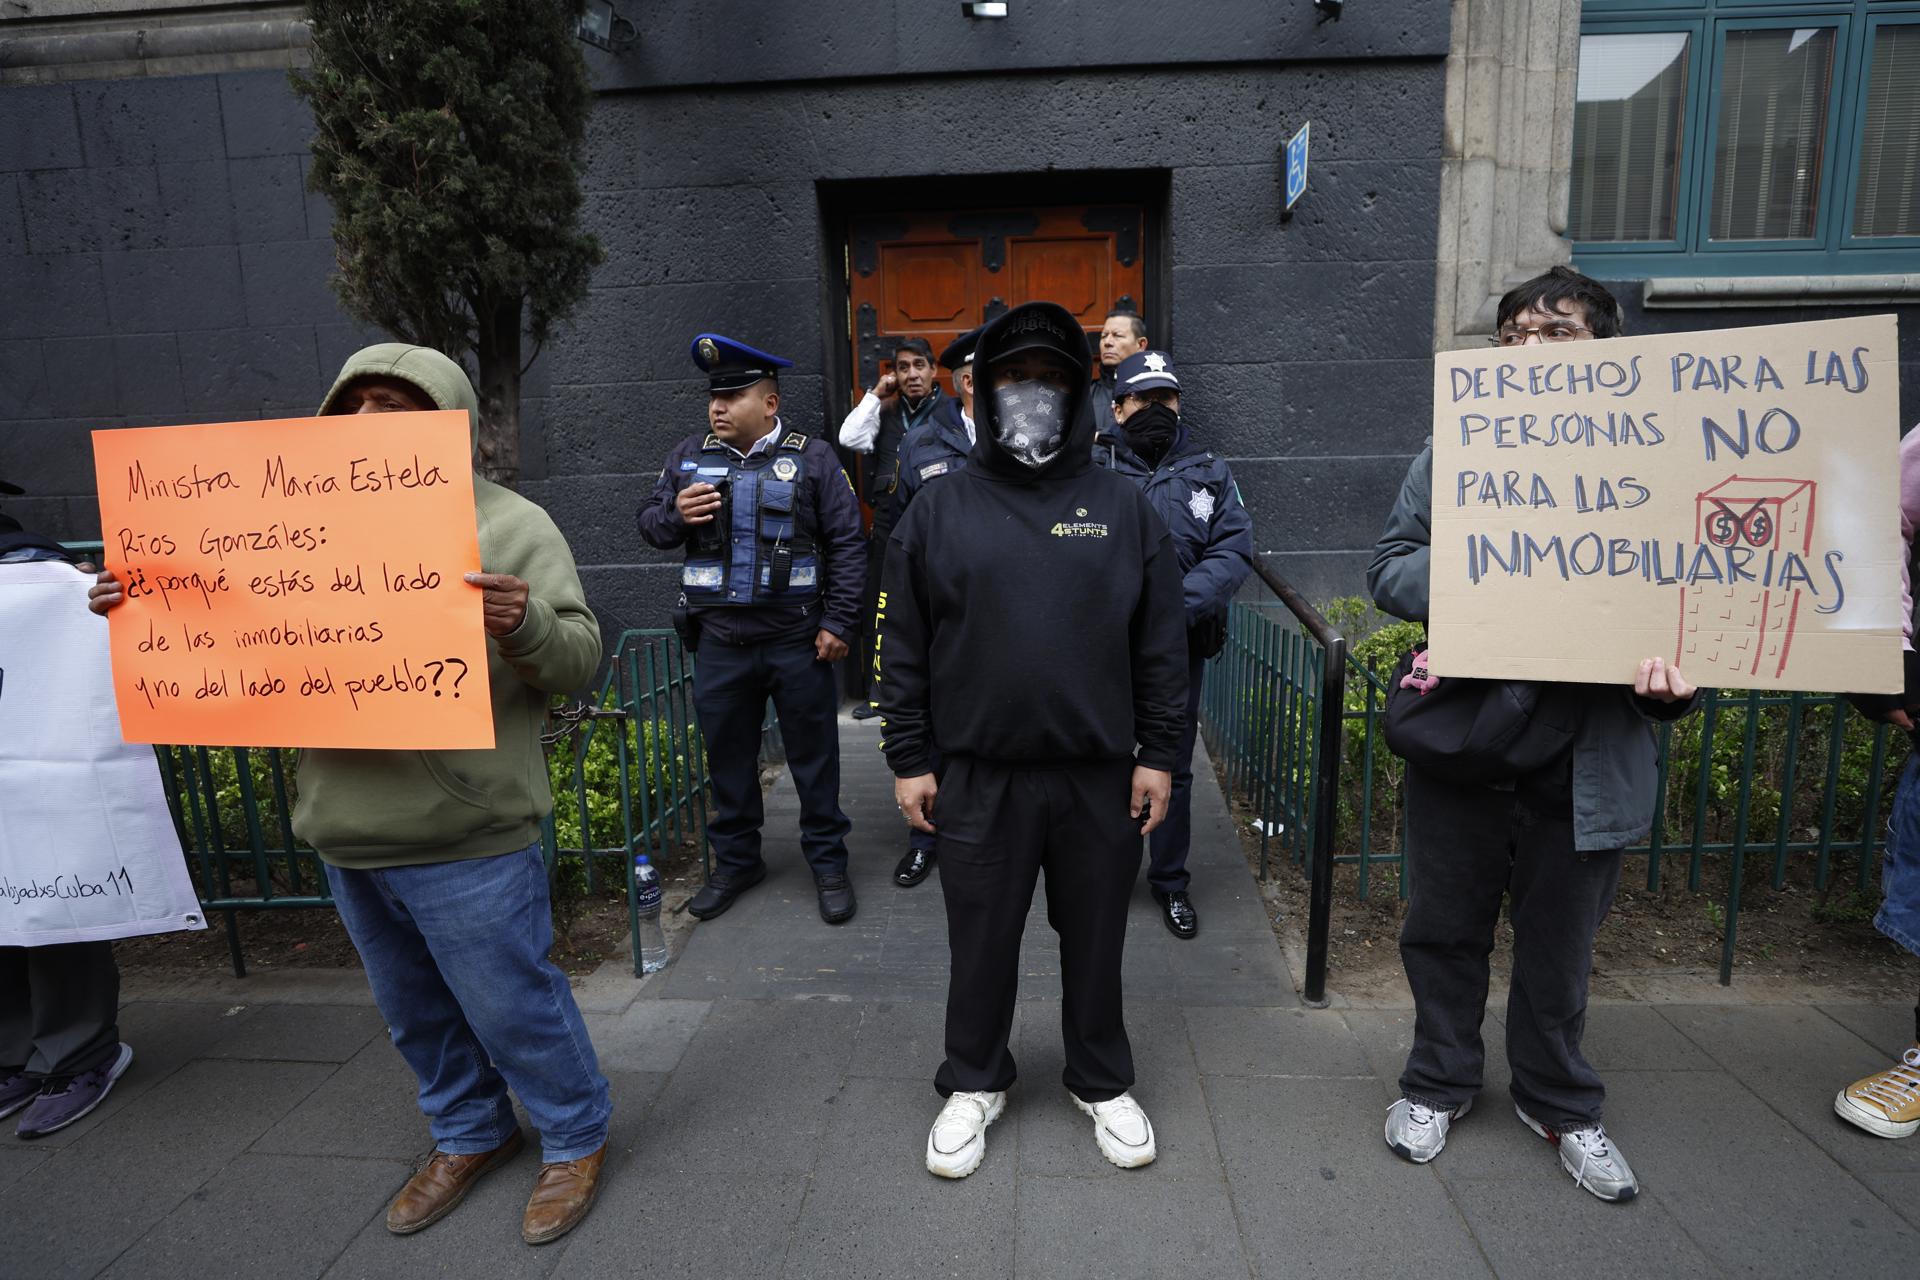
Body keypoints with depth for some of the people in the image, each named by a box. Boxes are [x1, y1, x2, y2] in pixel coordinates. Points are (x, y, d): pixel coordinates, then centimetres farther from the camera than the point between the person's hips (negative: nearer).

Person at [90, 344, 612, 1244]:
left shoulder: (509, 526, -7)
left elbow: (578, 658, -14)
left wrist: (526, 624, -35)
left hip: (465, 839, -6)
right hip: (347, 834, 7)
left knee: (510, 1005, 6)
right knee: (414, 1010, 22)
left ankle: (575, 1137, 30)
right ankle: (471, 1135, 44)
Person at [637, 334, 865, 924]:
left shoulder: (812, 458, -2)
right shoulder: (690, 456, 7)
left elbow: (845, 544, -3)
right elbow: (649, 523, 12)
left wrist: (838, 622, -8)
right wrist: (675, 514, -11)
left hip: (798, 640, -3)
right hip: (720, 641, 3)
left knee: (813, 754, 8)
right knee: (727, 754, 13)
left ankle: (828, 862, 24)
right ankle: (736, 861, 31)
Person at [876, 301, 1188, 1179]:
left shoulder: (1125, 510, 3)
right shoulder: (938, 511, 2)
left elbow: (1161, 646, 4)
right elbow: (904, 647, 3)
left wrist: (1159, 754, 0)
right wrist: (909, 759, -1)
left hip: (1100, 776, 1)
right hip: (979, 777, 0)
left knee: (1095, 939, 15)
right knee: (981, 942, 13)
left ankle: (1102, 1082, 38)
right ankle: (974, 1084, 37)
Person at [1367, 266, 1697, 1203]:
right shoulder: (1455, 450, 1)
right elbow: (1388, 566, 0)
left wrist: (1670, 676, -19)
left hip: (1587, 756, 0)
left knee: (1559, 946, 17)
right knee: (1446, 928, 16)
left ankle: (1558, 1104, 42)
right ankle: (1439, 1082, 39)